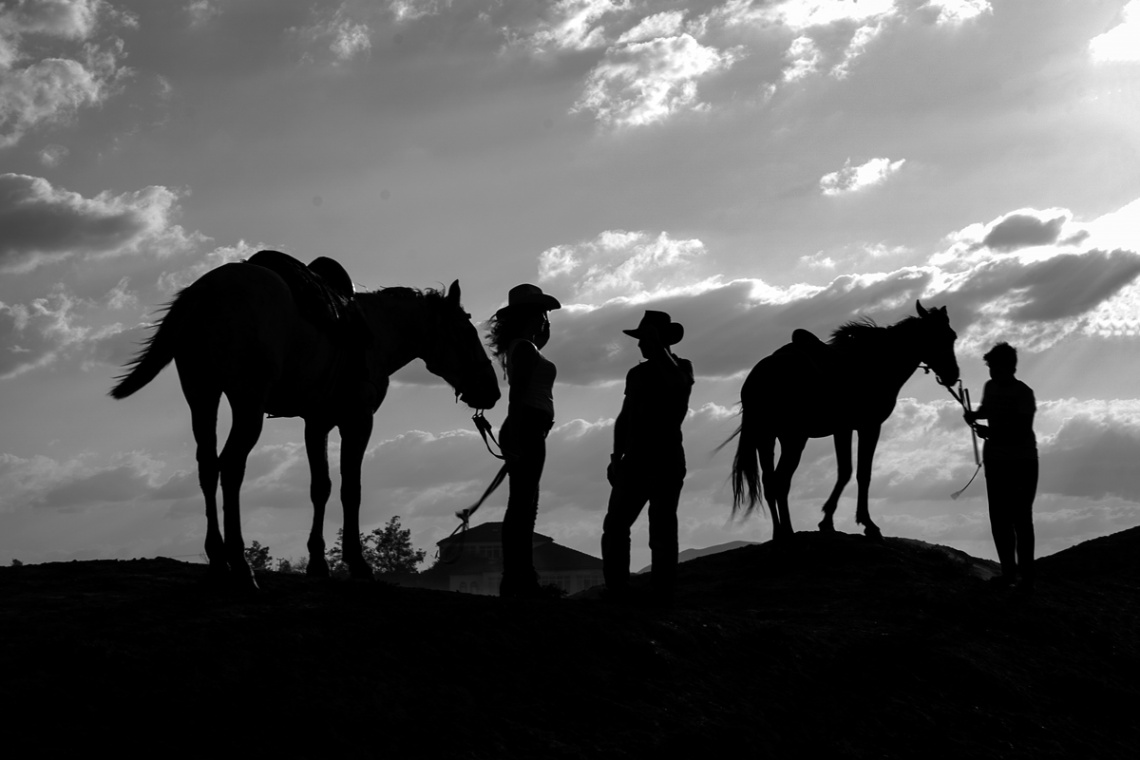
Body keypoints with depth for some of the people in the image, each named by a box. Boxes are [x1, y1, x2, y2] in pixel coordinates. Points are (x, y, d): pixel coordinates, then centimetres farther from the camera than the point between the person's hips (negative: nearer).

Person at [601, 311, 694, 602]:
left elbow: (678, 385, -25)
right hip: (635, 460, 5)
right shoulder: (637, 374, 15)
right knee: (615, 526, -1)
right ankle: (616, 589, -2)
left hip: (667, 461, -5)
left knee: (663, 530, -4)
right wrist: (616, 457, 13)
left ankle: (662, 594, -3)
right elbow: (625, 418, 19)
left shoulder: (680, 368, 0)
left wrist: (659, 349, -21)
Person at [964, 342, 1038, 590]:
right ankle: (1008, 571, 21)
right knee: (999, 518, 10)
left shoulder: (1023, 394, -15)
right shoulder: (991, 387, 5)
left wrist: (991, 432, -28)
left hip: (1021, 463, -7)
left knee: (1021, 519, -5)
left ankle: (1026, 575, 0)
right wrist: (974, 415, 4)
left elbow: (1023, 430, -21)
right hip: (995, 460, 7)